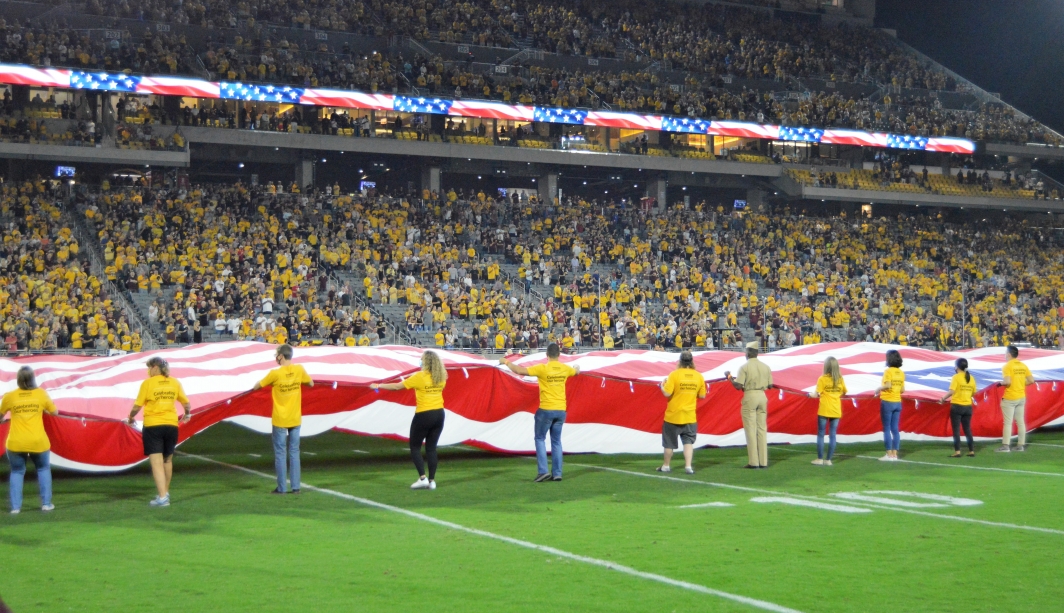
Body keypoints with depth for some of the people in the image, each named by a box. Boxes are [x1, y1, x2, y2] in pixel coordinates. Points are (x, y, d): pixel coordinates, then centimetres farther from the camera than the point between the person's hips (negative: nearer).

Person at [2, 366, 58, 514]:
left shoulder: (10, 396, -3)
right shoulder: (41, 394, -2)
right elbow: (55, 412, 9)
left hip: (16, 443, 0)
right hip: (38, 442, 0)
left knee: (17, 472, 15)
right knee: (43, 469, 20)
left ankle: (15, 507, 7)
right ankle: (46, 503, 15)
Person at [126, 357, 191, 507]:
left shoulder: (148, 383, -6)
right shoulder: (174, 383, 5)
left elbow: (137, 406, -7)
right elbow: (186, 404, 11)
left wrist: (130, 418, 13)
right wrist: (187, 414, 32)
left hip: (152, 426, -4)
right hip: (171, 425, 4)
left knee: (156, 462, -6)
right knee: (167, 460, 20)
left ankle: (162, 497, -14)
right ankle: (165, 493, 31)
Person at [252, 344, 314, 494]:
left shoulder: (275, 373, -15)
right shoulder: (299, 370, -6)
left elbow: (256, 387, -5)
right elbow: (311, 384, 11)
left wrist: (270, 381, 13)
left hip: (280, 421, -3)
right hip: (295, 419, 3)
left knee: (280, 453, 4)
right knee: (294, 452, 9)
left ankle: (281, 488, 5)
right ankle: (295, 487, 8)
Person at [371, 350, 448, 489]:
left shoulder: (420, 377, -13)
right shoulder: (441, 377, 2)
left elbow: (397, 386, -7)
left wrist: (379, 386, 3)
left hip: (424, 415, -5)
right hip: (439, 414, 5)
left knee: (415, 447, 7)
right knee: (431, 448, 11)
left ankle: (422, 478, -4)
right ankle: (431, 480, 7)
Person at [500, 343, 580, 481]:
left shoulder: (542, 368, -13)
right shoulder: (565, 369, 3)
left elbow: (520, 371, -18)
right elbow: (576, 372, 27)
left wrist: (506, 362, -3)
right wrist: (577, 368, 52)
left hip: (546, 409, -4)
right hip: (561, 410, 5)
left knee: (540, 439, 9)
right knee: (556, 441, 13)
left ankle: (543, 471, -1)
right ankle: (557, 473, 11)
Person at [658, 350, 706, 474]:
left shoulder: (674, 374, -14)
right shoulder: (698, 376, -2)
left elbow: (667, 393, -18)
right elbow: (702, 395, 4)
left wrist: (662, 386, 2)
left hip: (673, 416, -2)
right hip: (690, 416, 2)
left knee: (669, 443, 11)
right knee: (688, 441, 6)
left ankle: (666, 466, 22)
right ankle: (688, 466, -5)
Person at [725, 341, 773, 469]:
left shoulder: (745, 367, -8)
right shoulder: (765, 367, 6)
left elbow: (738, 386, -13)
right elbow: (770, 385, 8)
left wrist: (729, 377, 3)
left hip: (750, 397, -5)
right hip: (762, 396, 5)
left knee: (751, 429, -1)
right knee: (762, 429, 8)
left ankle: (753, 462, -3)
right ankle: (763, 462, 7)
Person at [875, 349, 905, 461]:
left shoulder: (888, 371, -12)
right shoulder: (901, 373, 7)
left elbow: (887, 385, -25)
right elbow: (902, 390, 8)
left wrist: (879, 389, -8)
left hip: (887, 402, -6)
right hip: (898, 403, 6)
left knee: (887, 429, -1)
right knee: (895, 429, 8)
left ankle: (889, 455, -2)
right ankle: (894, 454, 7)